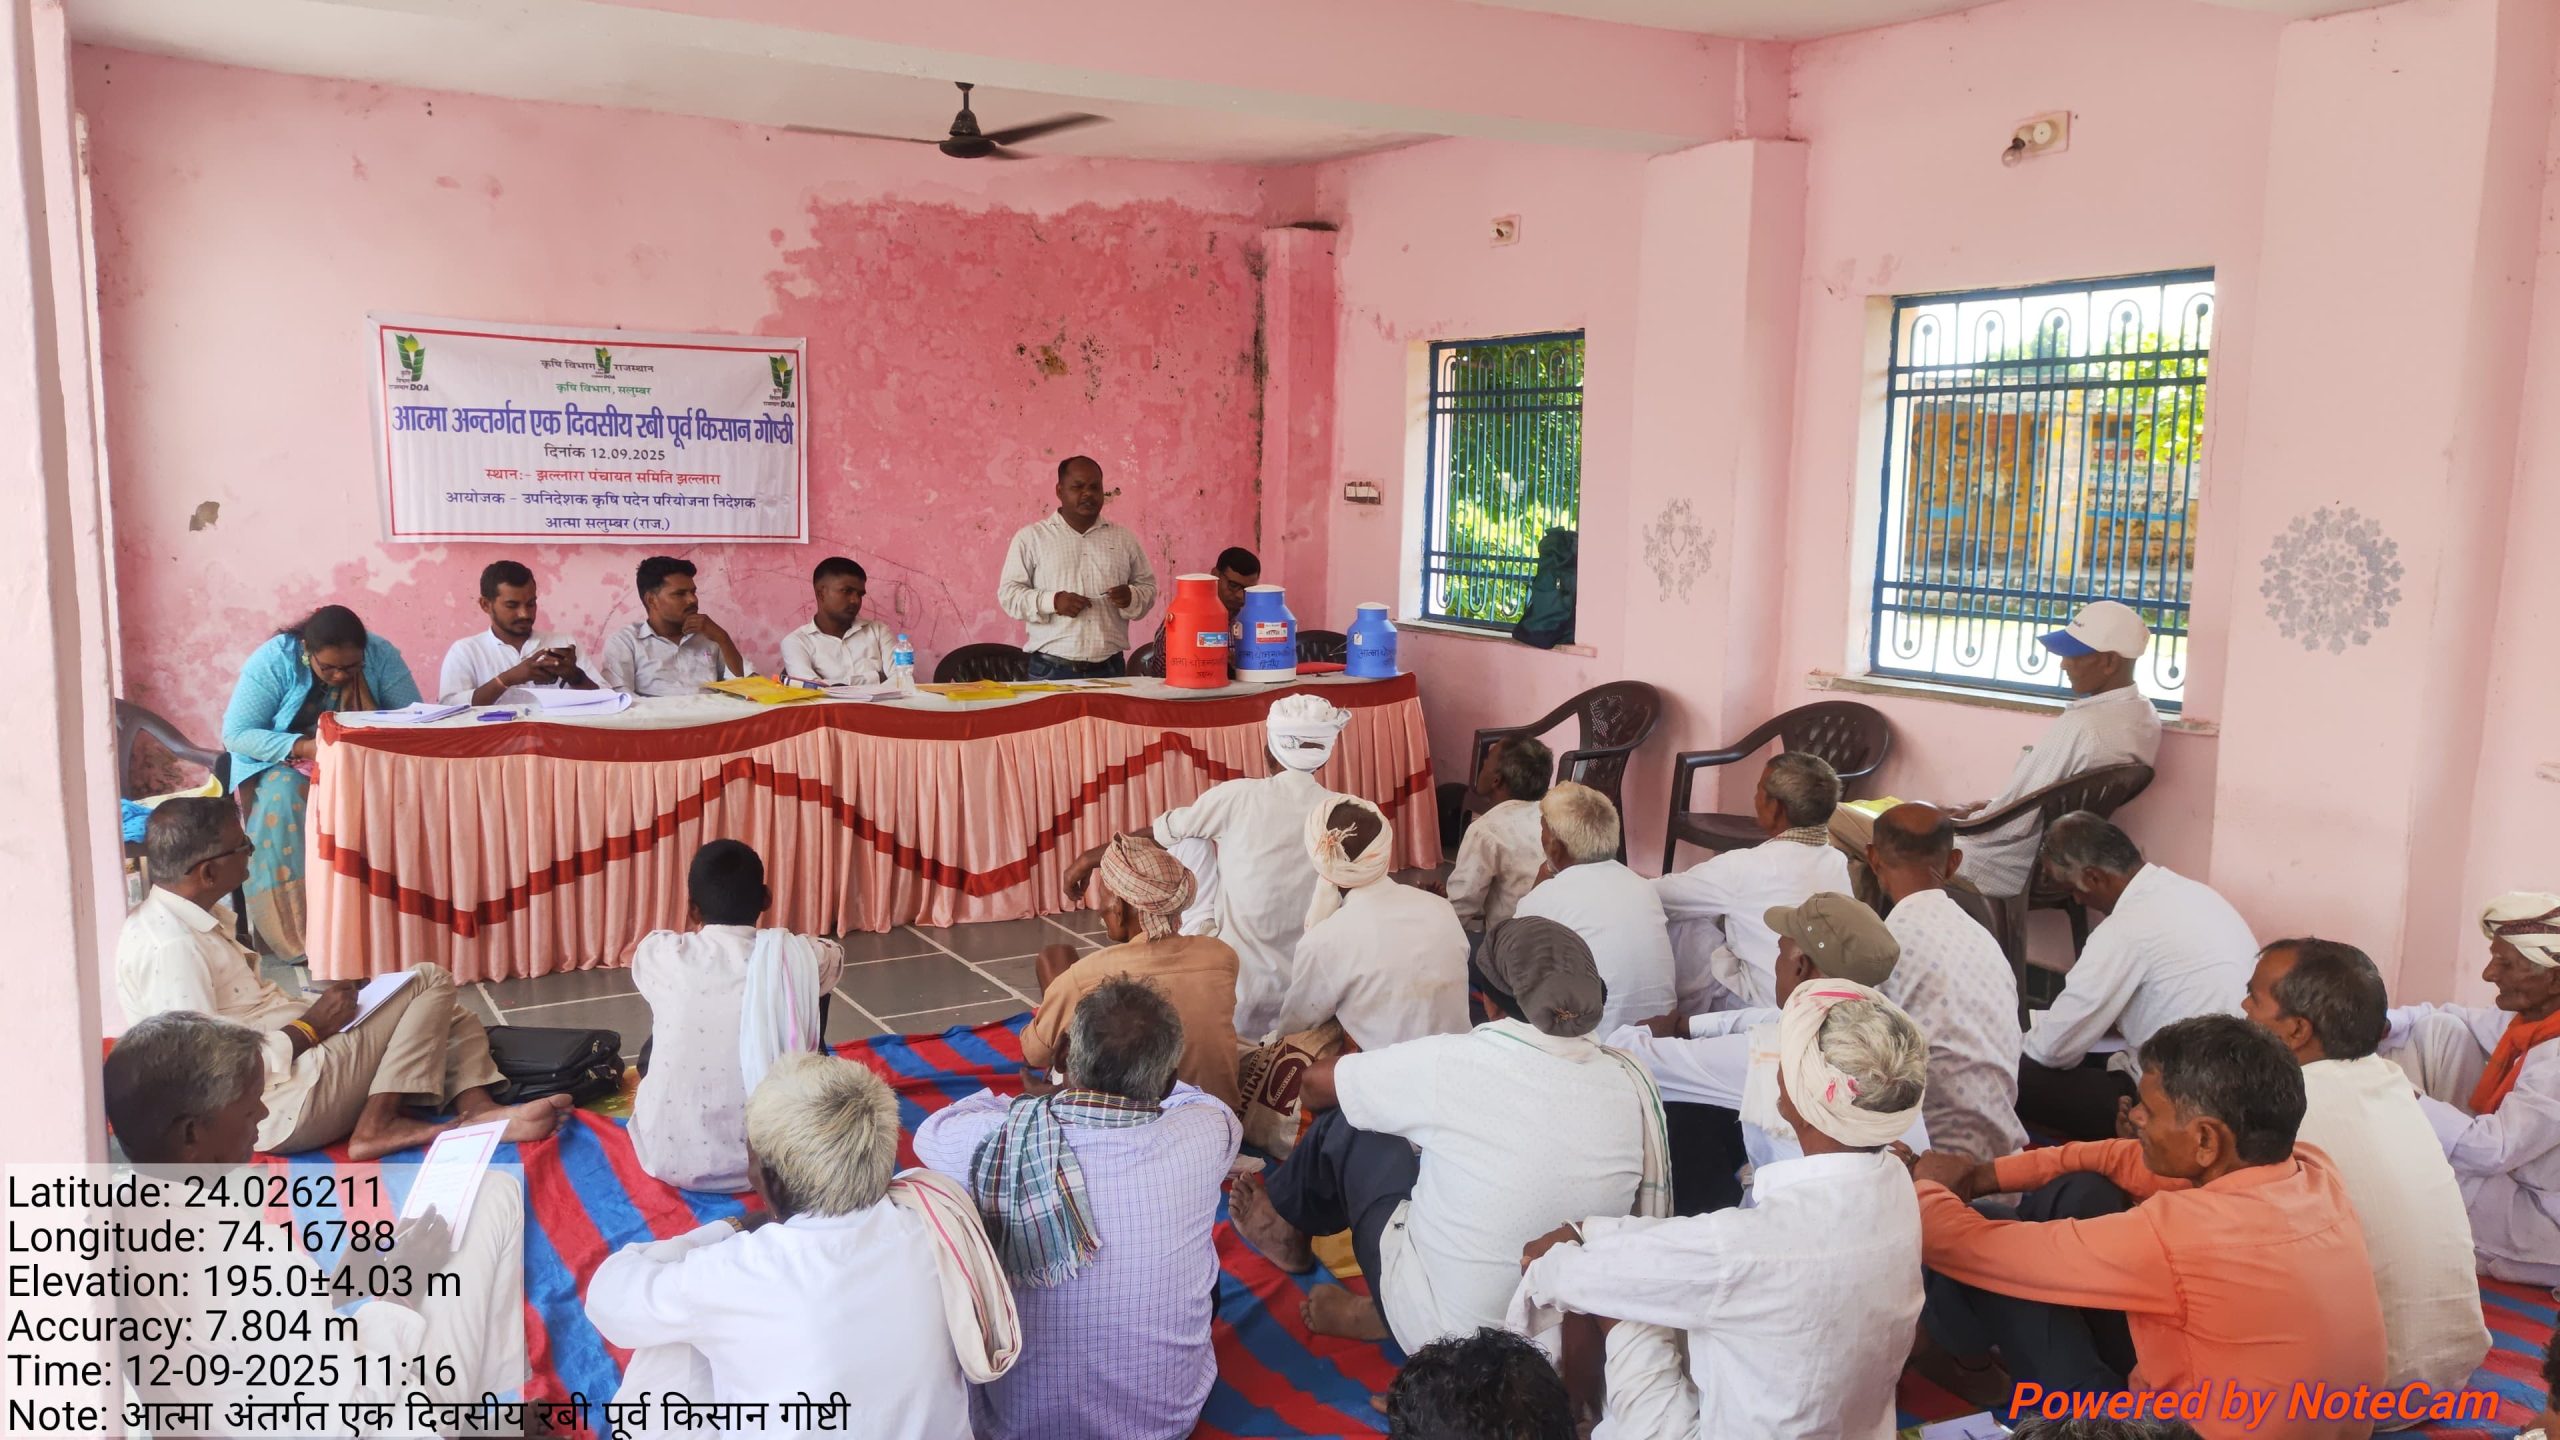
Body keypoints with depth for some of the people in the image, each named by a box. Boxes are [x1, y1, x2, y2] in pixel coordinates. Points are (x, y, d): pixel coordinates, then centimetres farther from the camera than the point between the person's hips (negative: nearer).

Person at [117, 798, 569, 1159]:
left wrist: (309, 1008, 2)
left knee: (446, 1014, 11)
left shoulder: (185, 917, 9)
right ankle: (378, 1126, -15)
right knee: (429, 982, -10)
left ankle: (479, 1109, -13)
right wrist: (311, 1027, -16)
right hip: (282, 1110, -10)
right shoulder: (171, 948, -23)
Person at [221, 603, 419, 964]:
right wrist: (305, 747, -32)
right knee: (281, 801, -35)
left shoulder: (382, 655, -12)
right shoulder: (273, 661, -18)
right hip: (281, 762, -1)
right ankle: (298, 937, -27)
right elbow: (235, 734, -19)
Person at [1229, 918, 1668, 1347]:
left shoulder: (1455, 1063, -21)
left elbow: (1315, 1084, -2)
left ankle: (1284, 1224, 40)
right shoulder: (1633, 1082, -11)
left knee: (1348, 1125, 12)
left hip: (1444, 1335, -4)